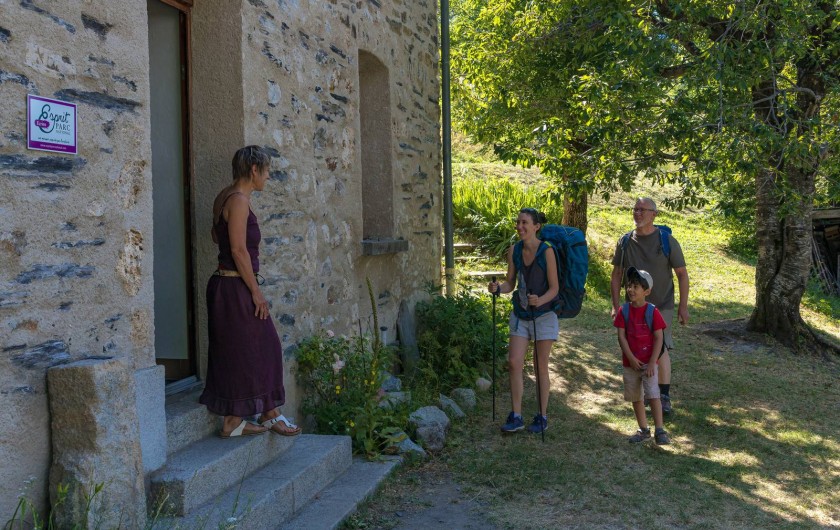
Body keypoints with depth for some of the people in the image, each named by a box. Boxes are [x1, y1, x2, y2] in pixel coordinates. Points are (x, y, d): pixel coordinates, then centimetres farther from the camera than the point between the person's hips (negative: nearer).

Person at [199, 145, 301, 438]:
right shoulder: (239, 200, -17)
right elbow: (239, 250, -20)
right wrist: (256, 292, -16)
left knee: (264, 347, 14)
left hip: (226, 284, 10)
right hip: (235, 288, -10)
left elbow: (216, 236, 25)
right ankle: (232, 423, 12)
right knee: (241, 353, 0)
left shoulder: (225, 196, 12)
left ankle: (270, 414, 21)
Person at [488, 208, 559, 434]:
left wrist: (540, 300, -30)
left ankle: (542, 417, 17)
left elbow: (554, 288, -12)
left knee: (541, 366, 4)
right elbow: (510, 283, 7)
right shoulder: (514, 250, 0)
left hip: (543, 314, -4)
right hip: (520, 313, 4)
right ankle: (516, 417, 7)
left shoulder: (546, 251, -14)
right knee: (514, 363, -2)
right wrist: (498, 288, -13)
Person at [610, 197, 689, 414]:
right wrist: (615, 306, 3)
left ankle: (664, 397, -7)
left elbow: (682, 274, -1)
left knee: (661, 349, -13)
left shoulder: (667, 241, -6)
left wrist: (683, 306, -5)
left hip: (662, 306, -3)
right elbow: (616, 276, 8)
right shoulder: (625, 242, 2)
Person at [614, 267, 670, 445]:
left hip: (649, 362, -4)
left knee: (653, 394, -12)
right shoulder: (624, 311, -1)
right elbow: (621, 336, -3)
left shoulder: (652, 311, -8)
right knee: (636, 398, 12)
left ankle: (659, 430, -6)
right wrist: (631, 359, -11)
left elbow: (658, 338, -9)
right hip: (630, 362, 4)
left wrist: (652, 363, -14)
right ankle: (643, 429, 24)